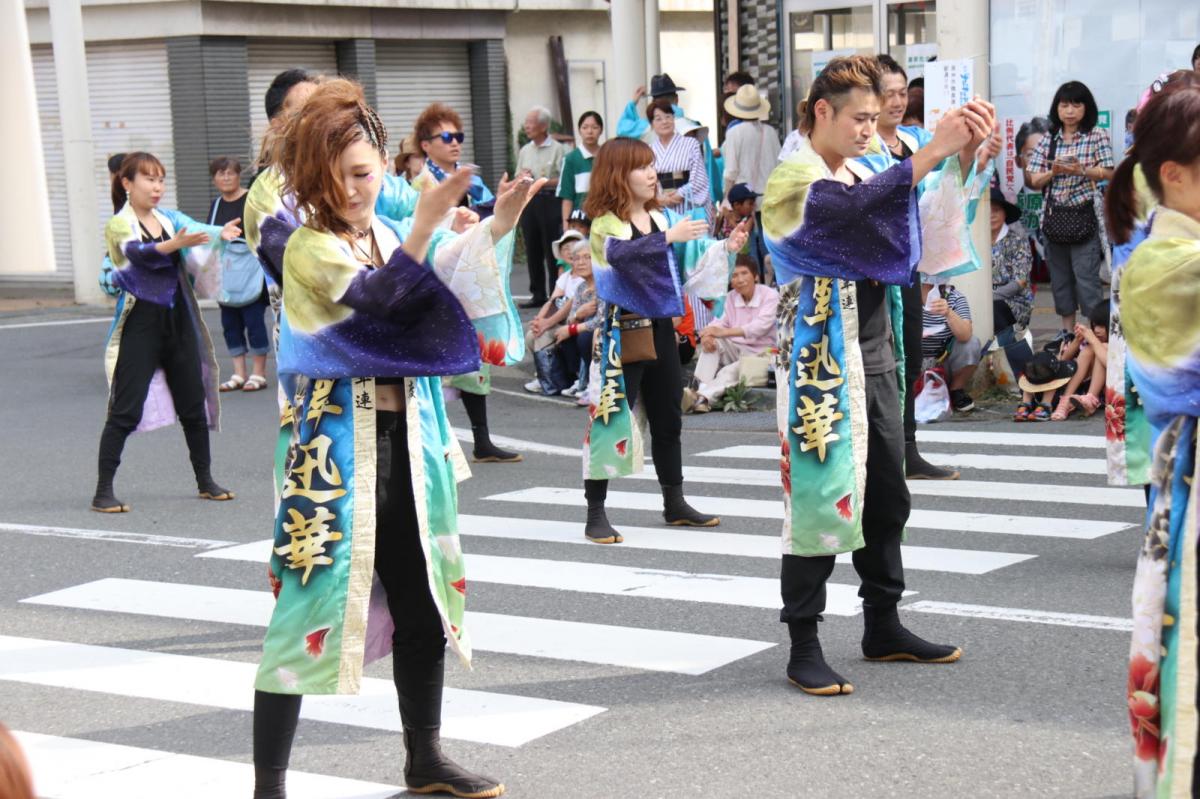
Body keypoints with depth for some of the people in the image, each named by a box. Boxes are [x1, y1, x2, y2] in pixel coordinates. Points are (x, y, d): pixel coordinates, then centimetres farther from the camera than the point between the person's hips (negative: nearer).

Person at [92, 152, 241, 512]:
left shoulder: (170, 218, 9)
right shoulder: (119, 225, -5)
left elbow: (197, 230, -9)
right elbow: (139, 253, -25)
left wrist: (221, 233, -32)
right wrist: (176, 244, -44)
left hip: (178, 320, 5)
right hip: (140, 323, -5)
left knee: (194, 404, 11)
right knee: (126, 410, -6)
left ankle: (205, 481, 24)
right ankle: (103, 492, 0)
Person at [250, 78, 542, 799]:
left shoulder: (391, 236, 10)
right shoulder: (309, 245, -10)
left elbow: (450, 298, 13)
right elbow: (375, 300, -25)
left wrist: (499, 224, 3)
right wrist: (426, 223, -31)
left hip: (409, 438, 7)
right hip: (334, 443, -7)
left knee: (422, 598, 13)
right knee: (313, 596, -6)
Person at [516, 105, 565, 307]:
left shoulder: (556, 149, -5)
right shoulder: (525, 151, 15)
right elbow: (517, 180, 21)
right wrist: (521, 178, -1)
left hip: (549, 201, -6)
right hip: (528, 201, 6)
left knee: (552, 251, -4)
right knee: (532, 250, 8)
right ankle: (537, 294, 14)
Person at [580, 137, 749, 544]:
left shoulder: (662, 218, 10)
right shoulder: (605, 223, -10)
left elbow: (688, 260, 15)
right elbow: (620, 253, -31)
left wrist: (725, 248, 1)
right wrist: (669, 237, -38)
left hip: (660, 329, 7)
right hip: (623, 333, -7)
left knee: (667, 420, 15)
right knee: (610, 419, -6)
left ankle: (674, 503, 29)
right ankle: (595, 514, 1)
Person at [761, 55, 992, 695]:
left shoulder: (865, 171, 14)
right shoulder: (792, 180, -10)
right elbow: (860, 208, -29)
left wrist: (964, 152, -9)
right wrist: (936, 149, -29)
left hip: (877, 358, 8)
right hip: (822, 365, -8)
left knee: (886, 498, 13)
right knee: (819, 499, -5)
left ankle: (883, 628, 25)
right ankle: (803, 648, 4)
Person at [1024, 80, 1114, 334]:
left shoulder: (1097, 136, 0)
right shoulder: (1048, 140, 8)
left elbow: (1108, 173, -5)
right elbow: (1033, 181, 6)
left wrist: (1082, 171, -21)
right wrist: (1053, 172, -14)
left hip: (1084, 215, -4)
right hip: (1054, 216, 4)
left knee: (1086, 275, -8)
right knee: (1059, 275, 11)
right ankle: (1067, 330, 21)